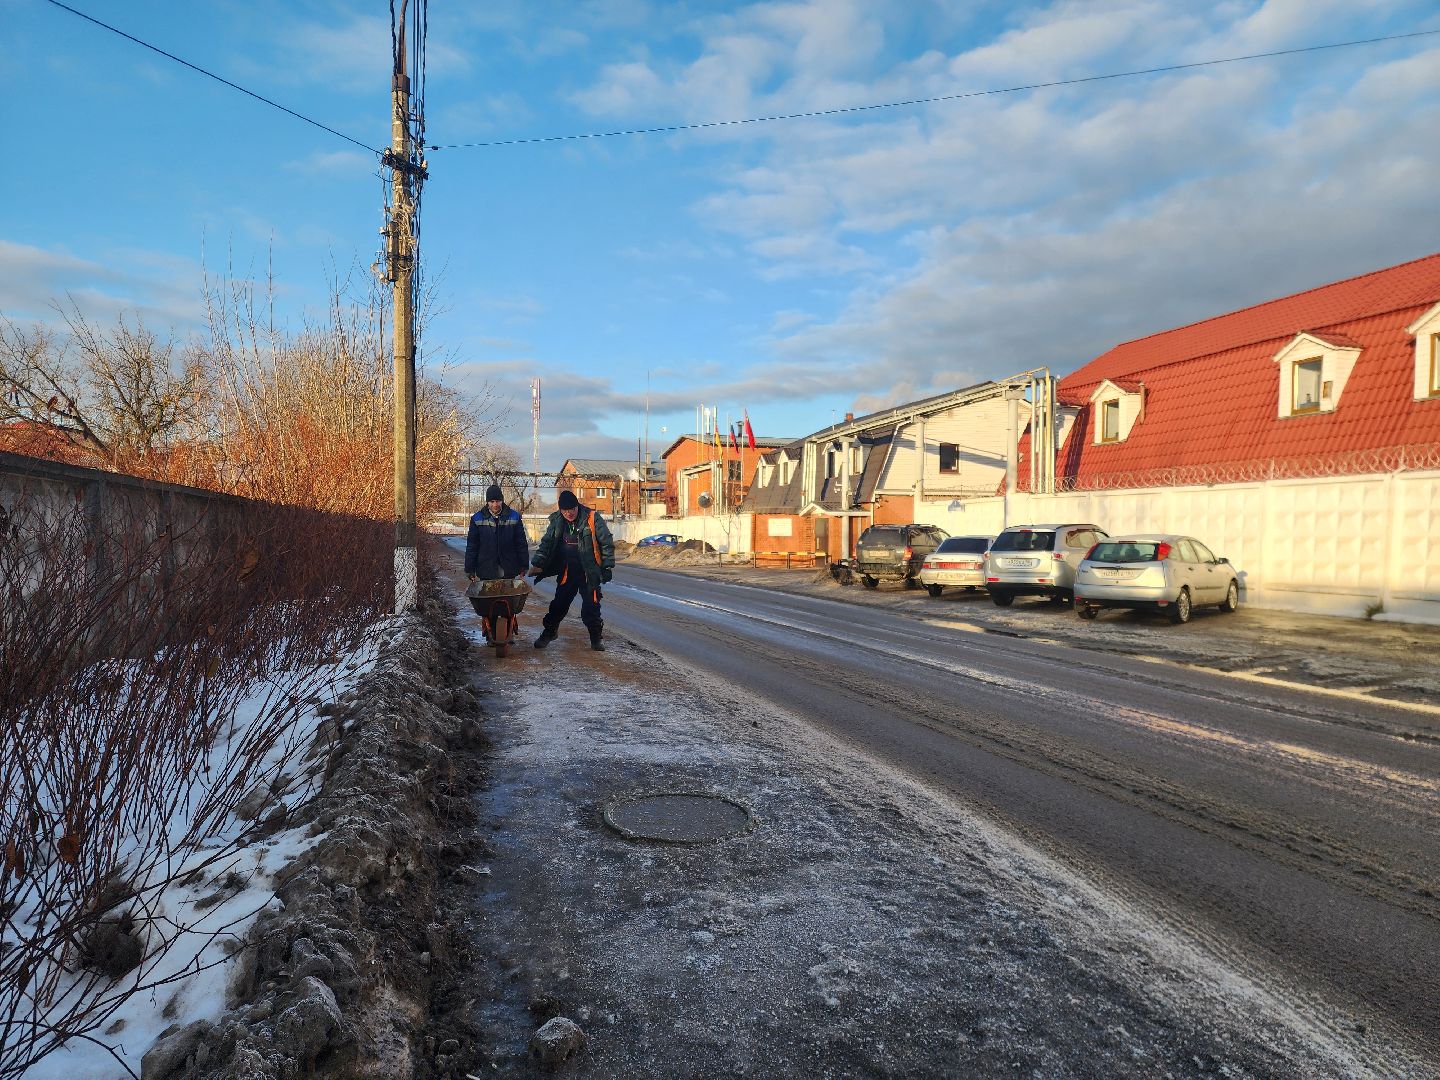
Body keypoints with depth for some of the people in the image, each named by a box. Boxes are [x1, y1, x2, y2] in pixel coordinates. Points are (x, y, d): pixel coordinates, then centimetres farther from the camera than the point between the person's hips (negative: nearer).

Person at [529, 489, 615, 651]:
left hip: (589, 573, -3)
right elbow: (546, 543, 10)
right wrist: (538, 564, 2)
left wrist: (608, 565, -8)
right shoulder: (556, 521, 2)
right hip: (567, 572, 3)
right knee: (559, 604, 10)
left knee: (591, 606, 0)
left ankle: (596, 638, 16)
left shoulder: (593, 519, -11)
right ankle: (549, 632, 29)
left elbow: (607, 543, -5)